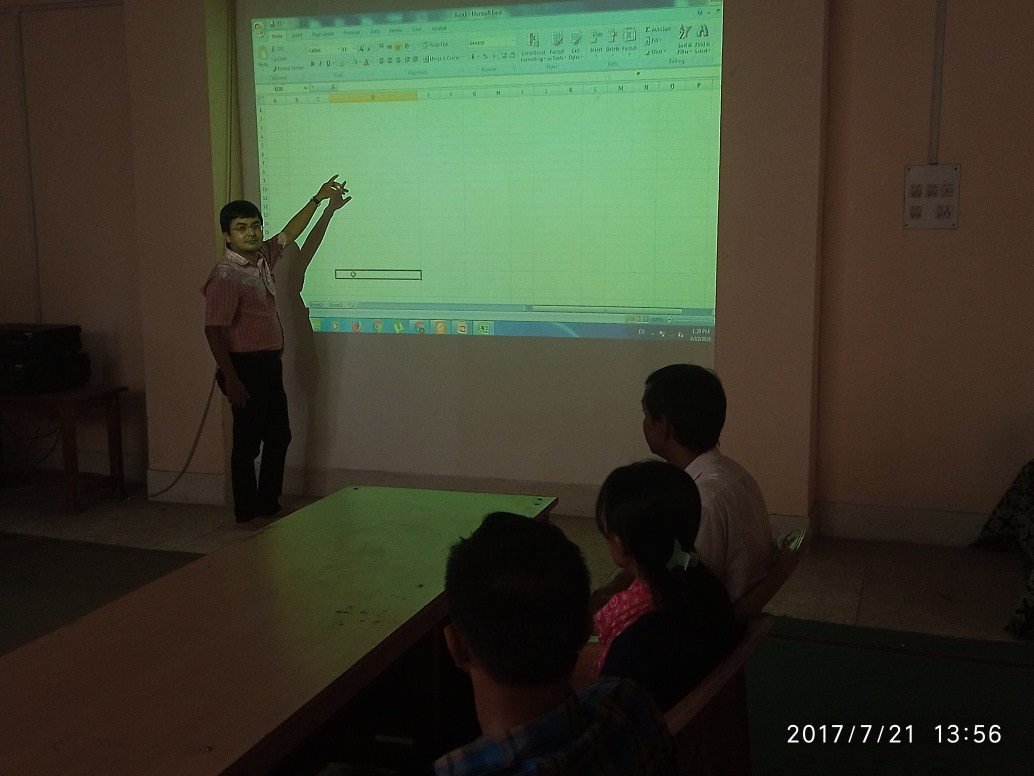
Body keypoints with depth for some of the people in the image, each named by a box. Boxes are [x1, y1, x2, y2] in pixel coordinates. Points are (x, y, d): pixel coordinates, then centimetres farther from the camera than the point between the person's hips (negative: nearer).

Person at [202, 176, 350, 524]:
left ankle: (269, 504, 28)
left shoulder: (262, 258, 6)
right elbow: (214, 330, -20)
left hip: (270, 363, 9)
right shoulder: (225, 276, -17)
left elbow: (289, 234, 23)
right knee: (248, 442, 1)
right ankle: (247, 513, 13)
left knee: (279, 435, 15)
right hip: (246, 366, -9)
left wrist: (318, 200, 23)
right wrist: (230, 379, -24)